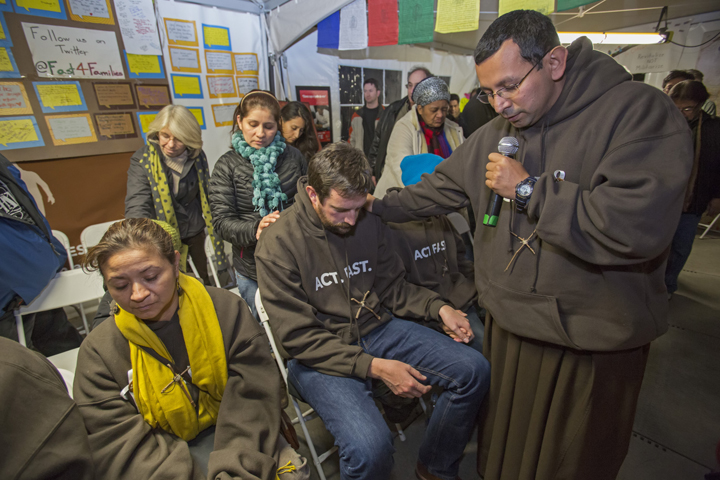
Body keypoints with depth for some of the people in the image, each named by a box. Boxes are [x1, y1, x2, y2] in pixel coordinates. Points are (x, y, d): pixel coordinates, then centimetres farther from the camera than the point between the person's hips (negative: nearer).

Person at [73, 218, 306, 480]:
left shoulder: (226, 309, -8)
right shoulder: (97, 353, -5)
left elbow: (253, 397, -11)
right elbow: (120, 445, -11)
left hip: (231, 439, -1)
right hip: (162, 455, 2)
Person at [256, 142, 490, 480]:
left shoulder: (368, 224, 1)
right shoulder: (277, 245, -15)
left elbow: (392, 286, 11)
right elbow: (298, 337, -16)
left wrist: (438, 307, -7)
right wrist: (373, 367, -22)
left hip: (377, 328, 6)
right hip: (319, 354, -5)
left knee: (473, 369, -6)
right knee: (370, 446, -30)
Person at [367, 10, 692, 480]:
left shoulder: (641, 112, -15)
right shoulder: (495, 135, 4)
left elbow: (638, 226, -28)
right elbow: (437, 191, 12)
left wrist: (528, 188, -21)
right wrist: (373, 207, 10)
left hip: (594, 344, -4)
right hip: (508, 324, 5)